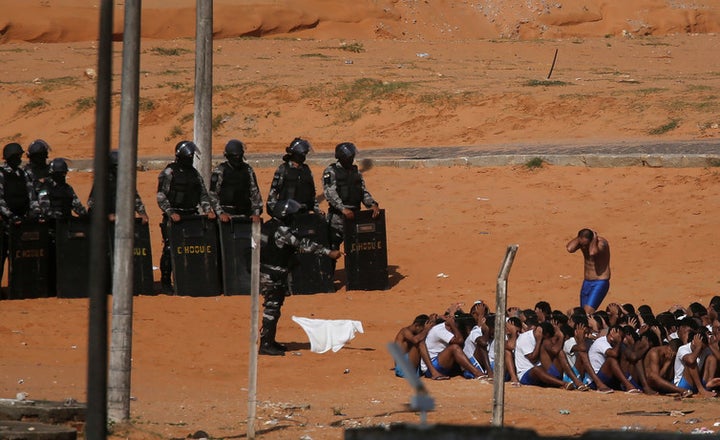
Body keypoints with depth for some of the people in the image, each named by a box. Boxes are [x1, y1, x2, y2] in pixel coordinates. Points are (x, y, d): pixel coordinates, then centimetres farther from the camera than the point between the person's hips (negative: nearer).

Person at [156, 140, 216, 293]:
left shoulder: (194, 173, 14)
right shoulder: (168, 173, -3)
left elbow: (203, 194, 16)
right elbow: (161, 197, -8)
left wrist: (208, 210, -1)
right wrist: (171, 213, -18)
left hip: (191, 216, 5)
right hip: (173, 218, -5)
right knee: (170, 249, -5)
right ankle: (166, 282, 1)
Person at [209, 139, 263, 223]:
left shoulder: (248, 170, 11)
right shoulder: (220, 171, -1)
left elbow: (255, 192, 11)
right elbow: (213, 194, -4)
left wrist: (256, 212, 0)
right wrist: (220, 213, -14)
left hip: (245, 213, 3)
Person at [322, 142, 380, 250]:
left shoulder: (356, 172, 16)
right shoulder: (331, 172, -3)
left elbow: (363, 192, 15)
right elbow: (330, 193, -14)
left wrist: (372, 205, -6)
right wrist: (343, 209, -26)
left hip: (355, 215, 6)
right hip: (338, 216, -6)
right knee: (333, 246, -8)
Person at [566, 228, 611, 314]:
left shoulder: (601, 243, -18)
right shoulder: (582, 242, -1)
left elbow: (592, 253, -39)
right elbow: (570, 248, -20)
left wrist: (594, 238, -24)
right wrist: (579, 237, -14)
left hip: (600, 283, -8)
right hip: (587, 283, 8)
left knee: (588, 312, -21)